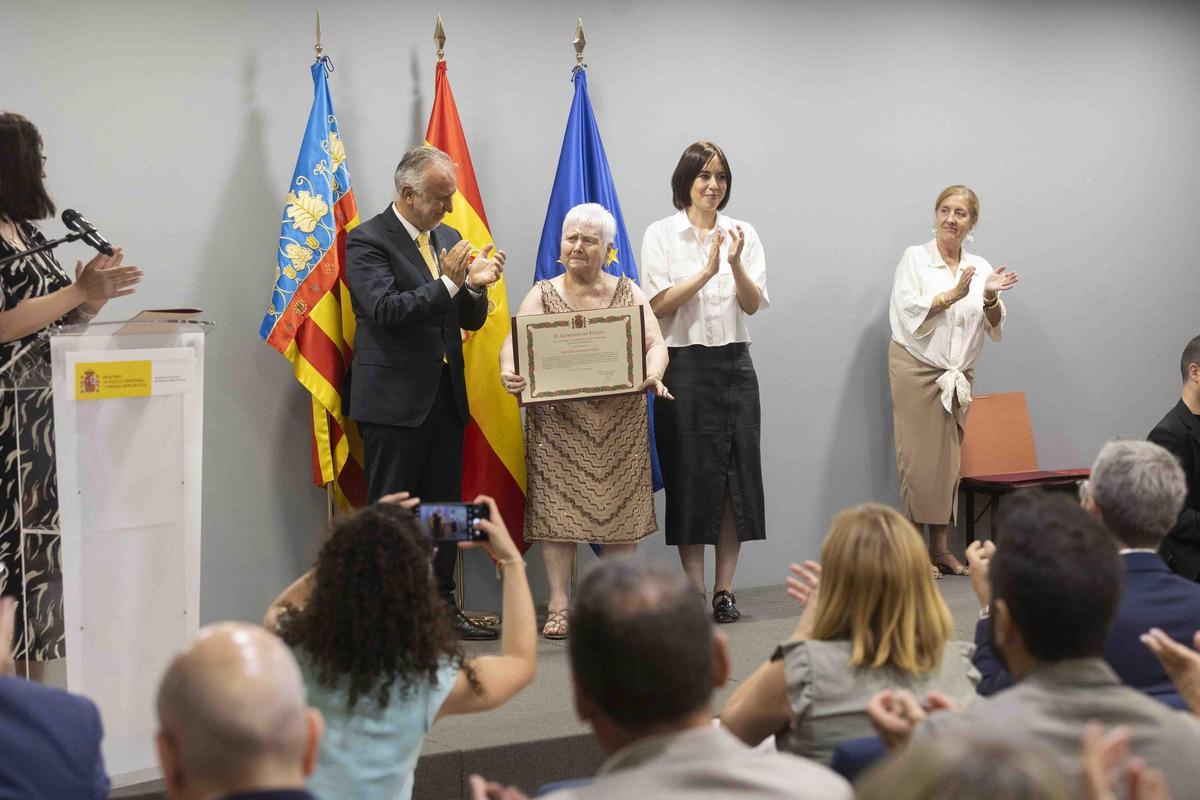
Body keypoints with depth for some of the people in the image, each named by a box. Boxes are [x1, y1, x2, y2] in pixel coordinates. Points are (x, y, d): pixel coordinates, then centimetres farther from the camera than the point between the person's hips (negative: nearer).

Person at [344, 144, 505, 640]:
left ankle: (441, 604, 19)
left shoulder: (448, 238, 14)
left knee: (445, 506, 10)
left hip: (446, 395, 7)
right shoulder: (367, 240, -7)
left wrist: (476, 286, -6)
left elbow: (470, 321, 15)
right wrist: (448, 283, -22)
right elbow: (385, 309, -18)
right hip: (394, 398, -7)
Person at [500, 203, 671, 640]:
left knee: (620, 505, 3)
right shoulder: (542, 295, 7)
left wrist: (652, 374, -22)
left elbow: (656, 343, -1)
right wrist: (509, 370, -29)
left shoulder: (628, 293, 10)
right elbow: (513, 342, -6)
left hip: (620, 421, 1)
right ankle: (558, 604, 1)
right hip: (558, 419, -1)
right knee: (557, 506, -5)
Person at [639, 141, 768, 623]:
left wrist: (735, 264, -15)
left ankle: (724, 589, 8)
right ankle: (696, 591, 5)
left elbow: (754, 304, 2)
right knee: (691, 475, -2)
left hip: (734, 363, 3)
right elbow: (657, 304, -6)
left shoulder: (742, 234, 10)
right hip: (685, 363, -3)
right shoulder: (661, 235, 2)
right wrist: (707, 270, -14)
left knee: (737, 475, 1)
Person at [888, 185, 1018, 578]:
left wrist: (990, 298, -12)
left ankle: (939, 547, 13)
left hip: (958, 375, 4)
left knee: (948, 460, 5)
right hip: (917, 368, -4)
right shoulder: (915, 258, -1)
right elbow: (910, 311, -12)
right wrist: (953, 294, -18)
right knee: (919, 458, -7)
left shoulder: (979, 267, 11)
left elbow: (993, 326, 7)